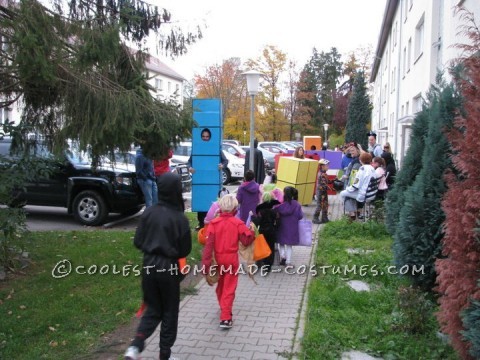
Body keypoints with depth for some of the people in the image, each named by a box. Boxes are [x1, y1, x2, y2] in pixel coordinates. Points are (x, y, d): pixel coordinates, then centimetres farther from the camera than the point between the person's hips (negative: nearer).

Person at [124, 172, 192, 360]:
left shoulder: (148, 213, -4)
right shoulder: (179, 217, -13)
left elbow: (138, 242, 0)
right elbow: (185, 249, -5)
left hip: (149, 266, 4)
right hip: (169, 268, -3)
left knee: (152, 309, 18)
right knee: (169, 312, 14)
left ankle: (136, 345, -2)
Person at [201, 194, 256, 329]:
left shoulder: (214, 223, -9)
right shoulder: (238, 223, -12)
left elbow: (209, 244, -13)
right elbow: (246, 241, -9)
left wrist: (206, 263, -12)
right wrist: (252, 231, 8)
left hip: (218, 259, 2)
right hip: (232, 259, -2)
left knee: (220, 285, 23)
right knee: (229, 288, 2)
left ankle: (224, 308, 43)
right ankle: (226, 318, -4)